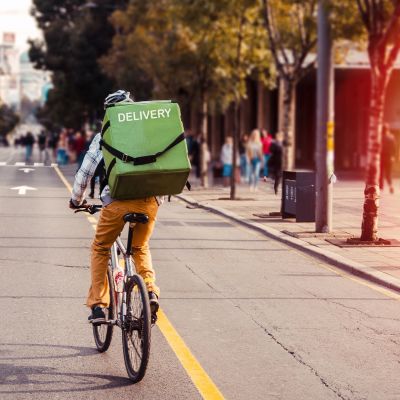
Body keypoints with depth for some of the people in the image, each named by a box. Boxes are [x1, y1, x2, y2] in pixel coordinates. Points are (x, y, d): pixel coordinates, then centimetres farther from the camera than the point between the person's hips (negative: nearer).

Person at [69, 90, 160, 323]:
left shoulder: (104, 137, 10)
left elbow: (85, 172, 10)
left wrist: (76, 200, 26)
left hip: (118, 200, -3)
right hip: (149, 200, 3)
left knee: (100, 249, 19)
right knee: (141, 248, 28)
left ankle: (98, 306, 12)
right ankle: (151, 291, 6)